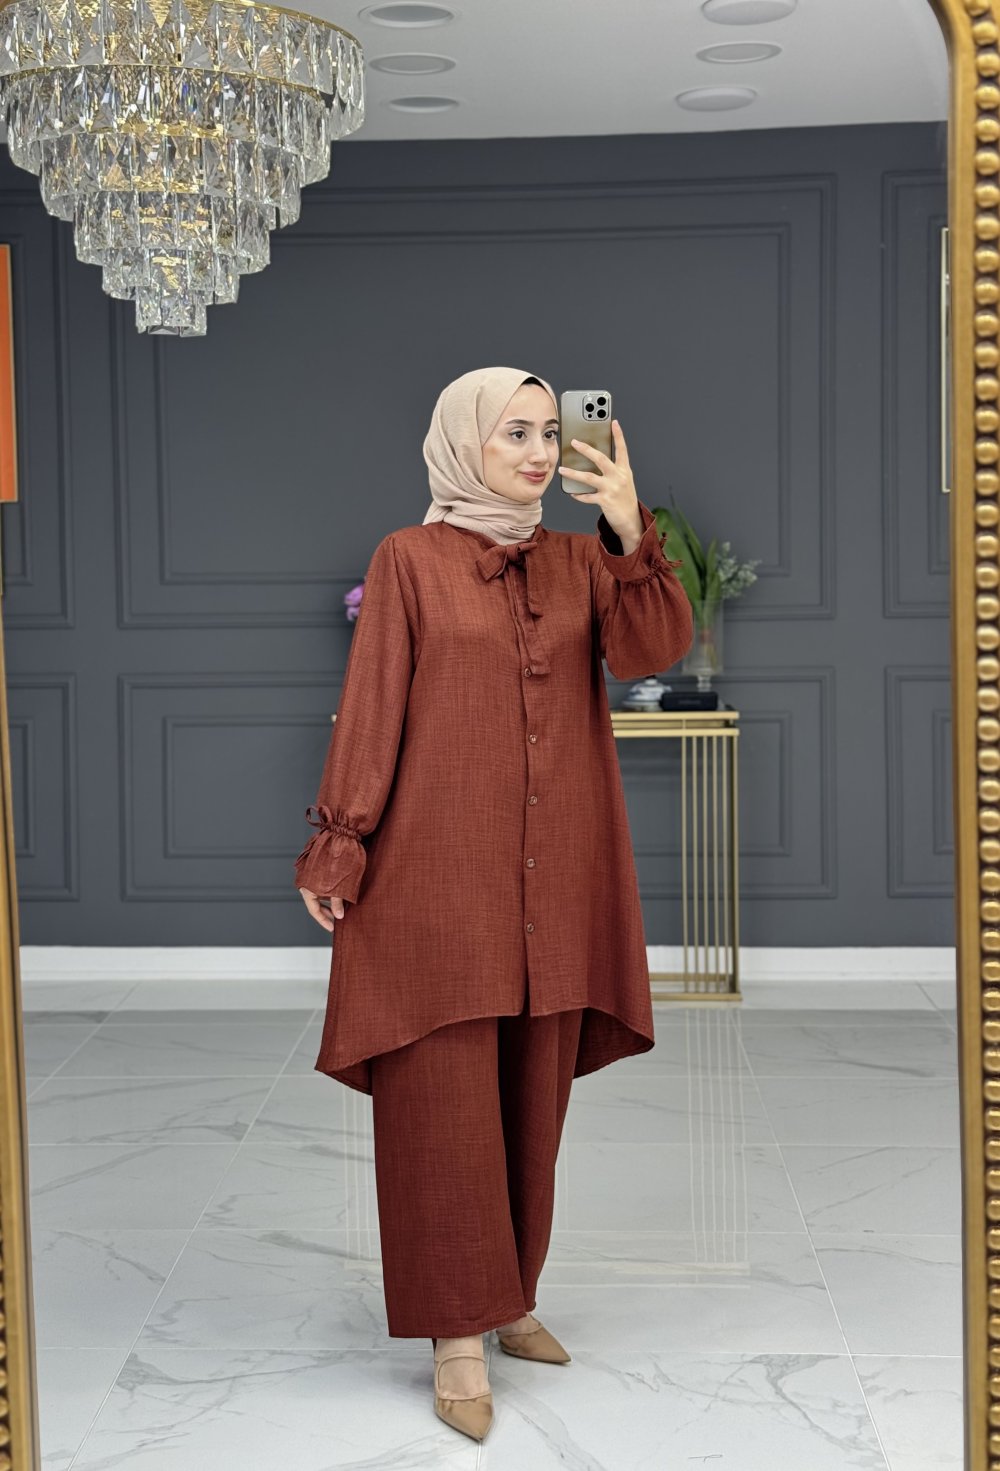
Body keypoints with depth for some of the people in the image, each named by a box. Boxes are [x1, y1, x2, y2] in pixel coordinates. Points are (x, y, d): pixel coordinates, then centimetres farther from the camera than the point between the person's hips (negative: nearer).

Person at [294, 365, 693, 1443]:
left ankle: (510, 1295, 25)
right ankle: (456, 1336, 3)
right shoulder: (408, 561, 0)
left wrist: (631, 533, -17)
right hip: (439, 868, -4)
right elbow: (369, 709, -3)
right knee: (445, 1101, -3)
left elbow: (650, 650, -5)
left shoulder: (578, 560, 10)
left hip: (552, 875, 4)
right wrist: (338, 847, -8)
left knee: (532, 1098, 11)